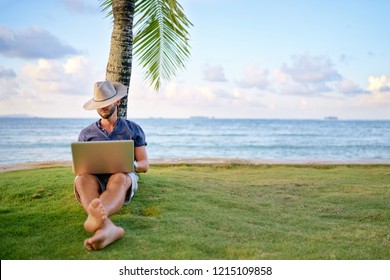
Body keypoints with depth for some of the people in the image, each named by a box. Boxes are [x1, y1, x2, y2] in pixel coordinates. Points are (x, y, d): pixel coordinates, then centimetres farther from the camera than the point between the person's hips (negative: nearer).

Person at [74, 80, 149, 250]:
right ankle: (107, 227, -65)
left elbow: (144, 165, 12)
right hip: (94, 180, 2)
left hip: (124, 178, -1)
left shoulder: (133, 129, 16)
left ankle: (97, 217, -73)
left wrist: (131, 164, -13)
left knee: (118, 178, -40)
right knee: (83, 179, -36)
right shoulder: (86, 133, 20)